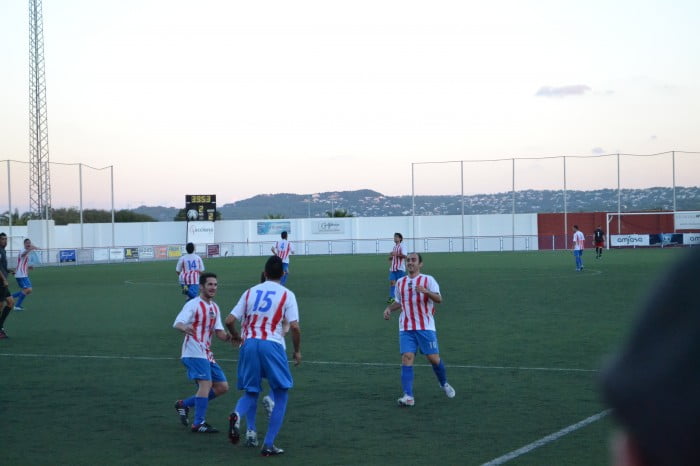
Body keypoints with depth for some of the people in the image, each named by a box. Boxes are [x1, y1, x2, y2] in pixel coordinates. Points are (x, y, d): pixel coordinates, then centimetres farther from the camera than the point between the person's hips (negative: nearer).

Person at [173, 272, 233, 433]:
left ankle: (184, 404, 16)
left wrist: (229, 337, -7)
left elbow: (219, 332, 16)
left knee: (222, 386, 7)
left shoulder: (214, 307, 17)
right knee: (206, 383, -20)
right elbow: (177, 323, -19)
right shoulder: (193, 304, -7)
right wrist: (184, 327, -43)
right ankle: (198, 423, -16)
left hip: (207, 353, 9)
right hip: (194, 352, -9)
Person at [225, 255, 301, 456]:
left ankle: (237, 414, -16)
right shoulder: (287, 295, 4)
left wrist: (236, 335, 29)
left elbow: (229, 321, 8)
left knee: (251, 392, 19)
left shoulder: (250, 292, 12)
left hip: (249, 344, 3)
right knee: (281, 396, 13)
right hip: (272, 345, -3)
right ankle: (268, 445, 4)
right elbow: (295, 326, -6)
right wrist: (297, 351, 9)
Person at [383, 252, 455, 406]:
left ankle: (444, 383, 28)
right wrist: (389, 308, 8)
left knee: (434, 358, -1)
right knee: (407, 358, -11)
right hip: (406, 329, 3)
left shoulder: (428, 280, 0)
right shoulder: (400, 282, 14)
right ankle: (408, 396, -16)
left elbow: (439, 299, -12)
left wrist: (426, 291, -31)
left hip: (426, 327, -3)